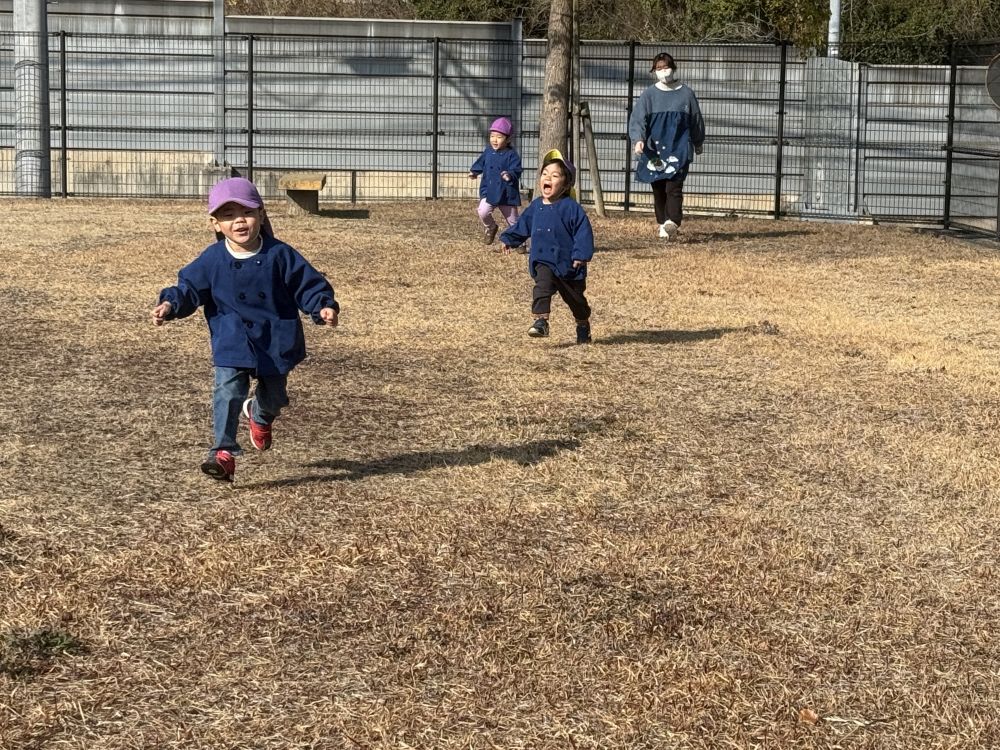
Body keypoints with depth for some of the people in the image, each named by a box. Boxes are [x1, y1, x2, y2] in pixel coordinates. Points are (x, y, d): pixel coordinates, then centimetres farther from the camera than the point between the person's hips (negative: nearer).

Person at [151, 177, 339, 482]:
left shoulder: (280, 255, -10)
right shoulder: (212, 260, -7)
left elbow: (308, 284, -5)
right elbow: (189, 288, -2)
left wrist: (324, 307, -21)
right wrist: (170, 304, -20)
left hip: (276, 342, 1)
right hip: (232, 344, -1)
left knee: (273, 395, 16)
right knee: (227, 393, -17)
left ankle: (260, 414, 53)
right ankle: (223, 452, -14)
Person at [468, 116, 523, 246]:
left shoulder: (512, 155, -12)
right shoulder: (488, 152, 3)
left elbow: (516, 171, -20)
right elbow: (480, 164, 18)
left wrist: (510, 176, -38)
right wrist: (474, 172, 5)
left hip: (507, 193, -2)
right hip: (489, 192, 2)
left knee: (512, 220, 9)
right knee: (483, 212, -22)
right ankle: (490, 228, 10)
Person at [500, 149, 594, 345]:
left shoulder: (571, 208, -12)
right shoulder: (535, 207, 4)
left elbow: (583, 231, -15)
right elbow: (522, 226, 18)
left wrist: (581, 255, -21)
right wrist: (509, 240, 12)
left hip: (568, 263, -3)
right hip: (543, 262, 3)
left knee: (575, 298, 13)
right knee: (542, 286, -26)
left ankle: (583, 326, 36)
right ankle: (540, 321, -31)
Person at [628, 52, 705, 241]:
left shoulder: (686, 94, 4)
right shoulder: (648, 95, 4)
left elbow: (696, 120, 16)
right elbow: (637, 119, -5)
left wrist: (698, 143, 26)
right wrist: (638, 139, -24)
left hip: (679, 150, -2)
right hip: (654, 151, 2)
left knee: (674, 187, -15)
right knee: (658, 189, 7)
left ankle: (672, 222, -27)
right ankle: (663, 225, 18)